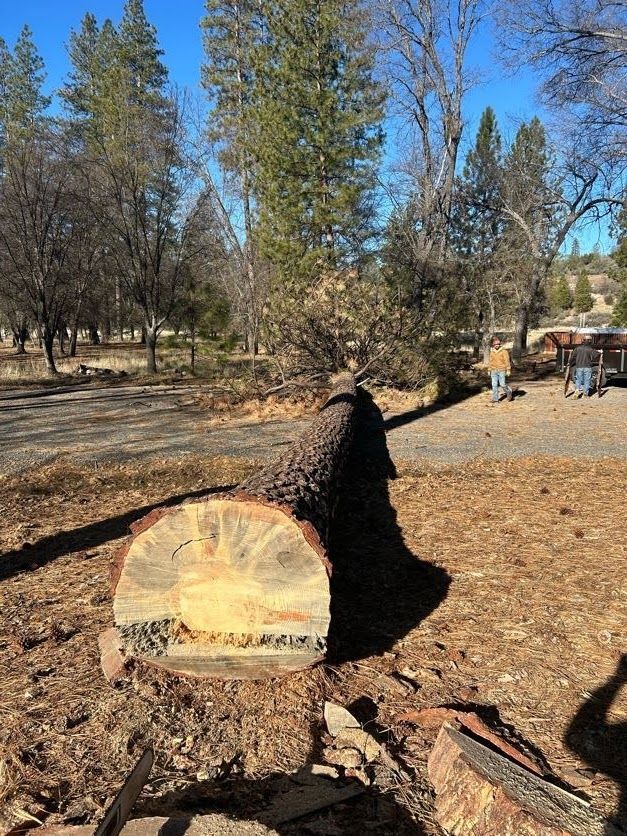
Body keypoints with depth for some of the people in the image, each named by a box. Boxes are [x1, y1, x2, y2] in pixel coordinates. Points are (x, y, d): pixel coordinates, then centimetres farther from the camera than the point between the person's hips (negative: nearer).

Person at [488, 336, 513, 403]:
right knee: (494, 385, 1)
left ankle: (509, 392, 23)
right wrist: (489, 370, 15)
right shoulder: (492, 352, 10)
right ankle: (495, 399, 5)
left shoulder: (504, 351, -6)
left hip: (502, 370, -5)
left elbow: (507, 360, -9)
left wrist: (508, 370, -13)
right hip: (494, 371, 5)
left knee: (503, 384, -5)